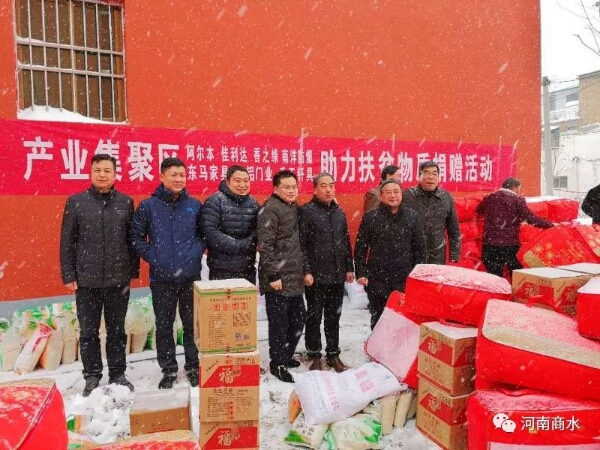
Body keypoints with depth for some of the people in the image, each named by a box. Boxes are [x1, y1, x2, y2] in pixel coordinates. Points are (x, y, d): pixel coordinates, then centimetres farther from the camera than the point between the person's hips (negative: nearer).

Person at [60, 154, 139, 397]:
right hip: (86, 281, 0)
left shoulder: (126, 202, 2)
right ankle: (92, 377, 26)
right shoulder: (76, 202, -1)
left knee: (117, 330, 13)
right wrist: (68, 275, -3)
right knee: (88, 332, 10)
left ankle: (118, 374, 27)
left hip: (119, 280, 1)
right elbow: (67, 242, 0)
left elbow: (133, 240, 6)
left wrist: (134, 271, 5)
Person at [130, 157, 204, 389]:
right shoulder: (148, 206, -2)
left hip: (191, 276, 1)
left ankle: (193, 367, 28)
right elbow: (136, 236, 2)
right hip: (161, 277, -1)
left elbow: (205, 233, 10)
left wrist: (196, 253, -4)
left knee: (192, 324, 11)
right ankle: (169, 370, 26)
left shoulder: (195, 205, 3)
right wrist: (152, 257, -7)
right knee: (164, 326, 10)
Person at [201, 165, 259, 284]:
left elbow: (257, 231, 5)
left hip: (248, 268, 5)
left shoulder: (253, 203, 8)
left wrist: (247, 243, -16)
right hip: (221, 269, -5)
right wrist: (239, 245, -18)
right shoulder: (215, 202, -9)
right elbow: (210, 233, -17)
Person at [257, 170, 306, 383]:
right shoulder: (270, 210, -12)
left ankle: (286, 355, 35)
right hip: (277, 279, -9)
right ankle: (278, 363, 19)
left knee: (299, 317, 17)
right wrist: (273, 275, -19)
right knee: (279, 322, 2)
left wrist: (303, 271, 17)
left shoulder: (293, 208, 14)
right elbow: (265, 245, -18)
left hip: (294, 277, 9)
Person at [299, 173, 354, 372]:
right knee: (314, 317, 7)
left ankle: (333, 354, 27)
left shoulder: (339, 212, 12)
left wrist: (349, 268, 13)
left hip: (337, 275, 5)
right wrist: (306, 271, -15)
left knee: (334, 317, 14)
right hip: (316, 275, -5)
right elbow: (301, 244, -11)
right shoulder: (306, 211, -7)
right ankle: (314, 356, 21)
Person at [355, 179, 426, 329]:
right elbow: (360, 247, 0)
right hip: (377, 279, -1)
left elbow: (419, 247, 5)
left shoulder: (413, 216, 2)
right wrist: (360, 273, -5)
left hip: (405, 280, 1)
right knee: (378, 319, 11)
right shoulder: (370, 217, -1)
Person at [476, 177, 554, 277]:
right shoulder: (517, 200, -3)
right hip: (510, 245, -3)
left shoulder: (490, 198, 8)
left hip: (490, 245, 3)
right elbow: (531, 219, -7)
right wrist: (550, 224, 4)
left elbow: (478, 210, 27)